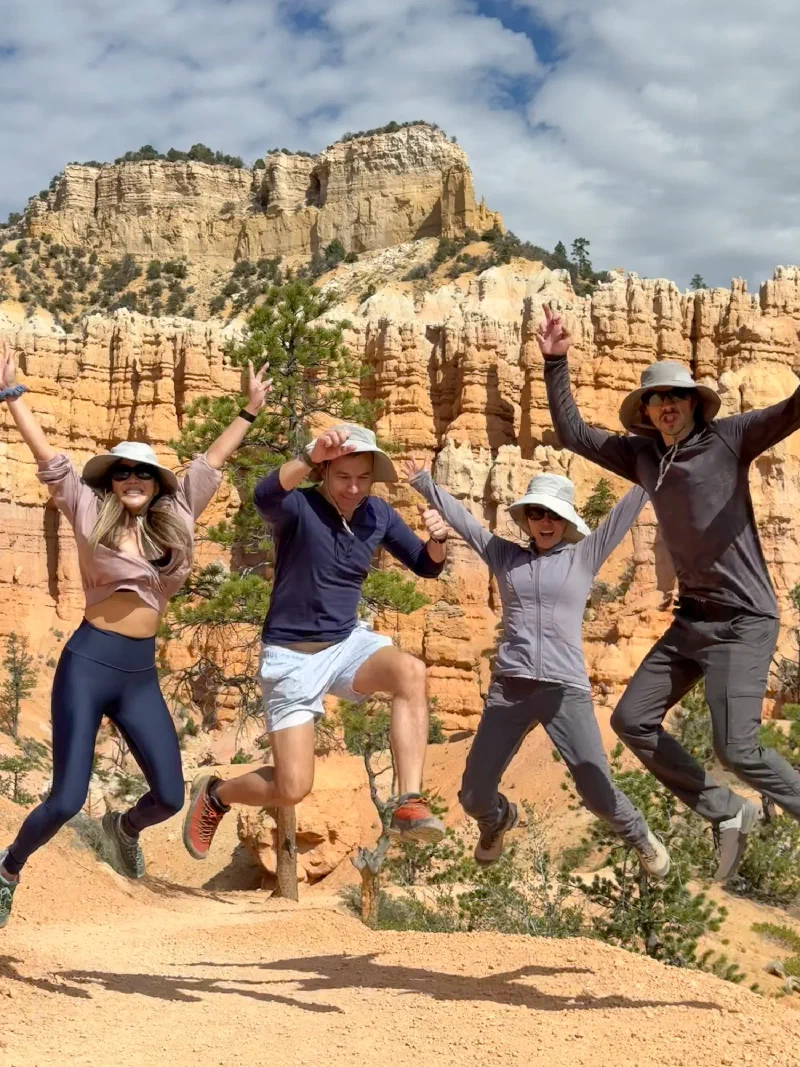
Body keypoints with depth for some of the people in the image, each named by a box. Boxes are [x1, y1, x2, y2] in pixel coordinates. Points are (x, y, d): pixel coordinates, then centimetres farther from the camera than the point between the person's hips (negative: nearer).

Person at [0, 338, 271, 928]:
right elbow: (49, 457, -4)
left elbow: (209, 464, 17)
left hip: (141, 674, 4)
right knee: (67, 799, -8)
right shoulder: (90, 513, 0)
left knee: (170, 796, 3)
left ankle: (124, 826, 39)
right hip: (88, 664, -4)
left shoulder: (173, 521, 10)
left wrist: (249, 413, 23)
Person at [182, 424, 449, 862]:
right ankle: (214, 794, 26)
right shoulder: (298, 507, -18)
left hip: (348, 643, 4)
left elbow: (427, 566, 7)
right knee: (292, 789, -7)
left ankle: (408, 804, -29)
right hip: (293, 657, -4)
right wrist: (311, 456, -60)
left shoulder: (378, 515, -1)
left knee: (411, 671, -30)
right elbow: (263, 496, -42)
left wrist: (437, 538, -17)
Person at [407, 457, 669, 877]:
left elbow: (626, 510, 8)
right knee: (473, 797, 2)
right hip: (509, 689, 2)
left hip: (566, 691, -2)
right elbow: (460, 518, 18)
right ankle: (499, 819, 40)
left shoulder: (584, 556, 8)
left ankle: (641, 837, 28)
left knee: (600, 796, -6)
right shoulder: (505, 556, 13)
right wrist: (423, 482, 21)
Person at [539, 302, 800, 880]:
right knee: (632, 720, 6)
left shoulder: (728, 438, -9)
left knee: (736, 747, -17)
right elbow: (573, 432, 14)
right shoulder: (642, 455, 8)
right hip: (692, 618, 7)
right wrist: (556, 364, 5)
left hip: (745, 620, -7)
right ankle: (730, 814, 17)